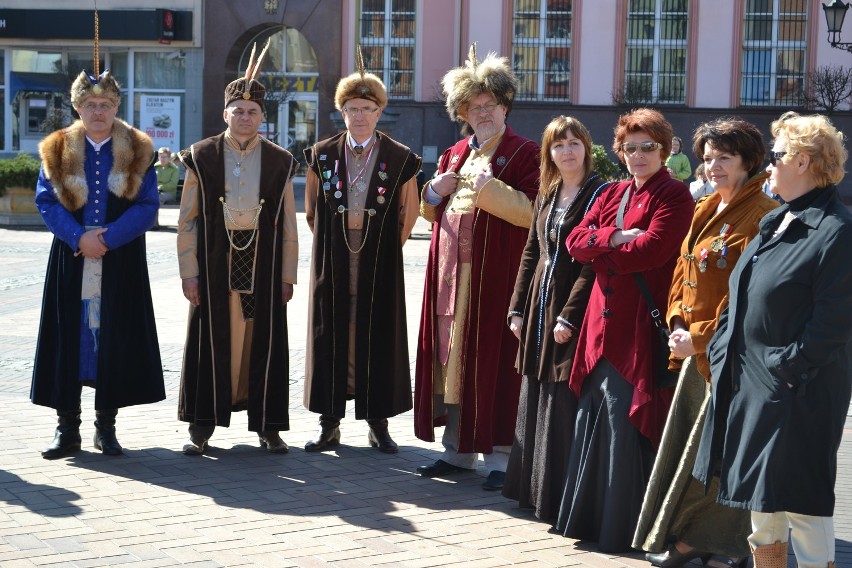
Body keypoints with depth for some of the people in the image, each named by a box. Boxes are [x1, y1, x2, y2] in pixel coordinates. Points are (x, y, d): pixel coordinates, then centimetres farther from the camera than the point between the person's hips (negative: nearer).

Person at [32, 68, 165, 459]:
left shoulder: (137, 151, 4)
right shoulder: (57, 150, 6)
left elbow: (147, 205, -2)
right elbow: (46, 200, 0)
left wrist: (107, 239, -14)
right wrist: (79, 237, -15)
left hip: (121, 261, 0)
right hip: (71, 260, 0)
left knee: (114, 337, 1)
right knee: (70, 337, 0)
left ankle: (106, 425, 12)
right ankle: (67, 428, 7)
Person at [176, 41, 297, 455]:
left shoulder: (279, 162, 6)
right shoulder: (202, 157, 3)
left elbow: (288, 225, 8)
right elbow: (187, 219, 2)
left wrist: (287, 275, 4)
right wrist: (189, 272, -3)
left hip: (262, 266, 1)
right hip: (215, 264, -1)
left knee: (263, 344, 4)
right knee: (211, 342, 3)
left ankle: (268, 426, 13)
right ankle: (202, 426, 11)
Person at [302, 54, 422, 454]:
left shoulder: (400, 159, -1)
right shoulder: (322, 155, 3)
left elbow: (409, 214, 8)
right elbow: (311, 210, 13)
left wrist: (386, 249, 5)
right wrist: (330, 245, 10)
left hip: (380, 264, -1)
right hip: (333, 260, 1)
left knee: (378, 337, 2)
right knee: (331, 336, 3)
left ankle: (378, 423, 10)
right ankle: (329, 423, 9)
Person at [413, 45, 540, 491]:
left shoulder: (524, 154, -2)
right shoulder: (456, 155, 17)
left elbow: (530, 212, -13)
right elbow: (430, 212, 22)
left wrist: (488, 186, -20)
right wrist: (436, 192, 1)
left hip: (495, 273, -6)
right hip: (450, 270, 6)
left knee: (492, 359, -5)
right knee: (451, 358, 8)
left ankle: (500, 455, 2)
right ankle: (458, 449, 16)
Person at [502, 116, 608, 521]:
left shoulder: (599, 195, -7)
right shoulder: (546, 196, 14)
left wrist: (570, 315, -17)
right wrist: (518, 308, 10)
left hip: (572, 310, -7)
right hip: (538, 310, 7)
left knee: (564, 407, -6)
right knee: (534, 402, 12)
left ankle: (559, 499, 0)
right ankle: (531, 489, 23)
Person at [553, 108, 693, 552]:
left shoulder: (674, 196, -4)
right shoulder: (612, 195, 18)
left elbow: (651, 249, -16)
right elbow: (576, 242, 7)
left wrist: (601, 248, -3)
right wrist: (616, 238, -10)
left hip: (638, 327, -7)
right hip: (603, 321, 7)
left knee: (627, 424, -5)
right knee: (593, 418, 11)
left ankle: (621, 529, 3)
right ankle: (588, 517, 21)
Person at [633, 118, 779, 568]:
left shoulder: (760, 217, -13)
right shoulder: (704, 211, 14)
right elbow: (683, 272, 18)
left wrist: (700, 338, -15)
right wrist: (678, 324, 2)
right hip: (695, 348, 8)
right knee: (683, 441, 9)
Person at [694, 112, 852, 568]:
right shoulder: (775, 223, 14)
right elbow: (738, 300, 18)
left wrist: (786, 370, -19)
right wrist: (721, 352, 9)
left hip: (797, 394, -9)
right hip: (750, 385, 9)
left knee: (801, 502, -2)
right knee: (761, 502, 17)